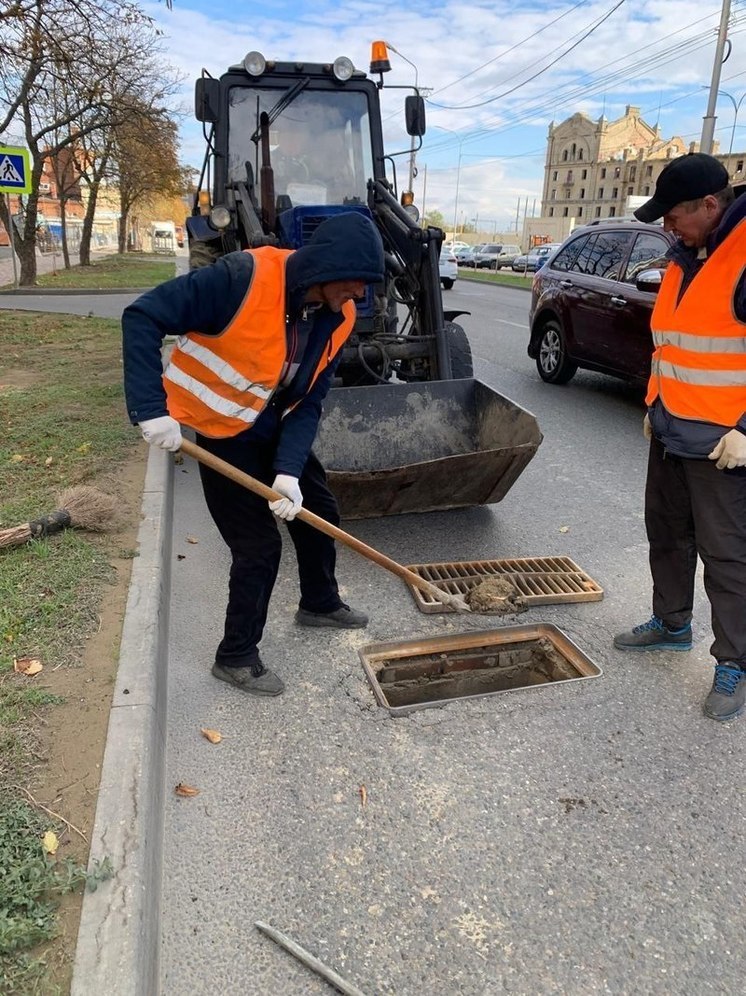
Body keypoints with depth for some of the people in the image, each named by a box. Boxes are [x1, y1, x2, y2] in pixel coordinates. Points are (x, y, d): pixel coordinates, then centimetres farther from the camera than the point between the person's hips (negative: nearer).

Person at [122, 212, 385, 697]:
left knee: (320, 512, 16)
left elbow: (308, 402, -8)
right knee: (259, 544, -5)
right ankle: (237, 656, 16)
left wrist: (289, 471, -20)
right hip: (221, 432, -7)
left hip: (276, 429, 7)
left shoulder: (338, 317, -9)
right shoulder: (245, 277, -30)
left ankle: (321, 603, 42)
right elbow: (143, 316, -28)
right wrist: (152, 408, -33)